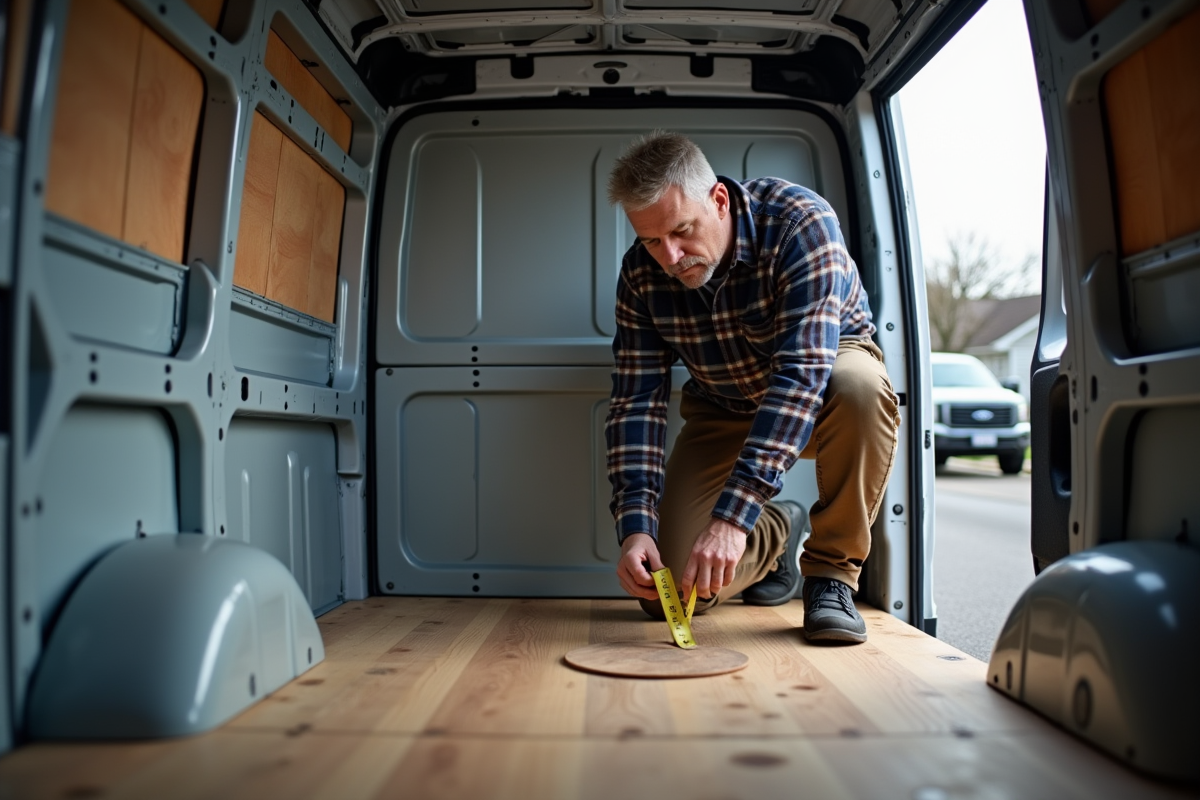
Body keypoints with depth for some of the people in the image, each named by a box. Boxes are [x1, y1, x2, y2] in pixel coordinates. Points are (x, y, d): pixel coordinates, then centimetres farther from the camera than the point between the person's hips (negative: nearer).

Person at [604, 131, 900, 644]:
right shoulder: (641, 273, -17)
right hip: (724, 411, 3)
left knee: (860, 385, -41)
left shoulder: (799, 223, -31)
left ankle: (831, 572, -19)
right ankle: (774, 535, 23)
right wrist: (635, 525, -29)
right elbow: (636, 401, -16)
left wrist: (732, 514, -45)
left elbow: (801, 374, -39)